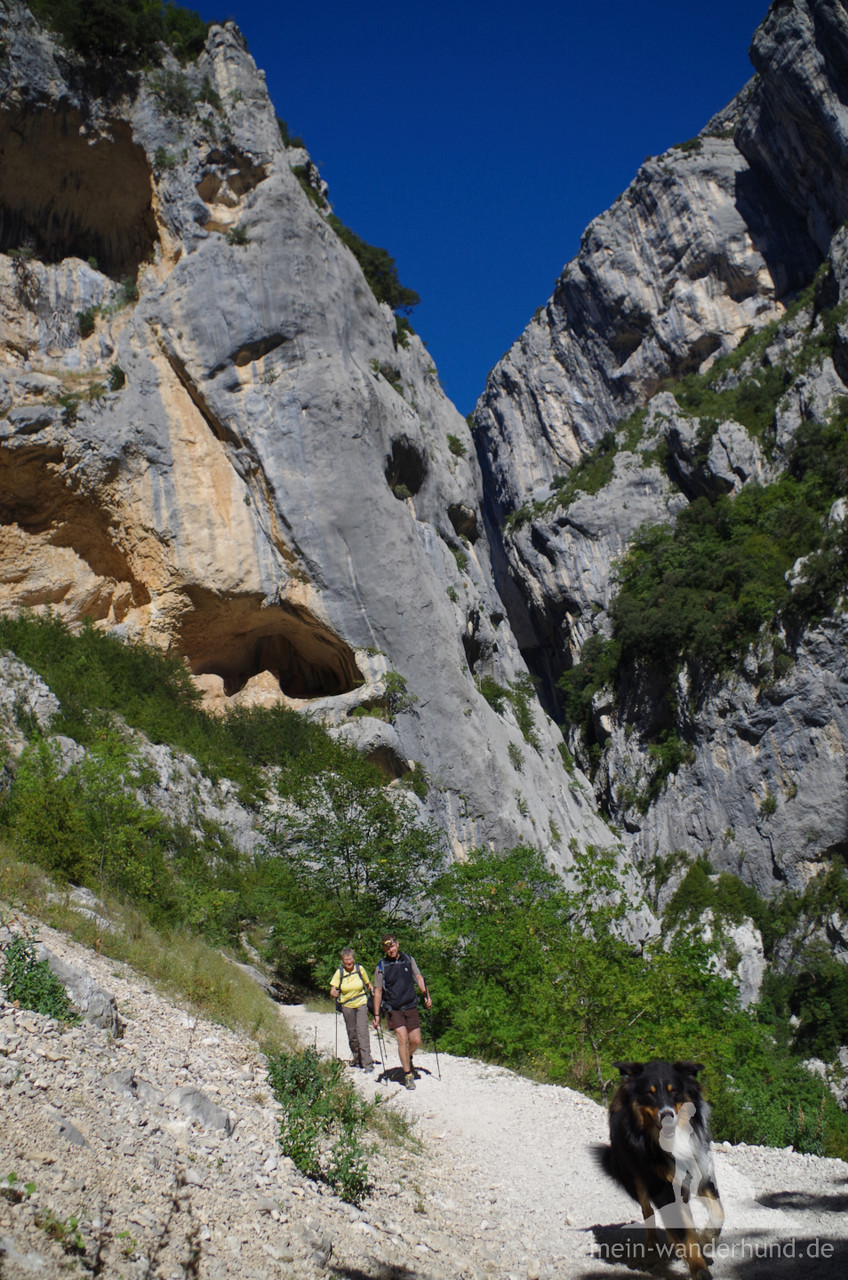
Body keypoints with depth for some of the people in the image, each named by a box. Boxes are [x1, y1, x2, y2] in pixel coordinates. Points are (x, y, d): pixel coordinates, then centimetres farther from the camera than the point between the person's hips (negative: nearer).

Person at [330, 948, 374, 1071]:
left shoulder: (360, 969, -4)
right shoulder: (339, 972, -5)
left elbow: (368, 984, 10)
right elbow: (332, 990, -5)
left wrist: (373, 992, -6)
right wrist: (334, 994, -26)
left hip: (361, 1004, -1)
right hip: (347, 1006, 1)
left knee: (363, 1031, -12)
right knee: (351, 1033, 9)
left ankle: (367, 1062, -12)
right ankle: (356, 1058, 31)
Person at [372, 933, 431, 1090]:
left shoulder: (408, 960, 3)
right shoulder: (381, 967, -4)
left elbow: (418, 978, 13)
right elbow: (378, 991, -1)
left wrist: (426, 995, 2)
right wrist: (376, 1015, -3)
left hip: (411, 1007, 3)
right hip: (394, 1009, -3)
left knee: (416, 1040, 2)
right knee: (402, 1039, -12)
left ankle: (407, 1059, 34)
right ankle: (408, 1075, 0)